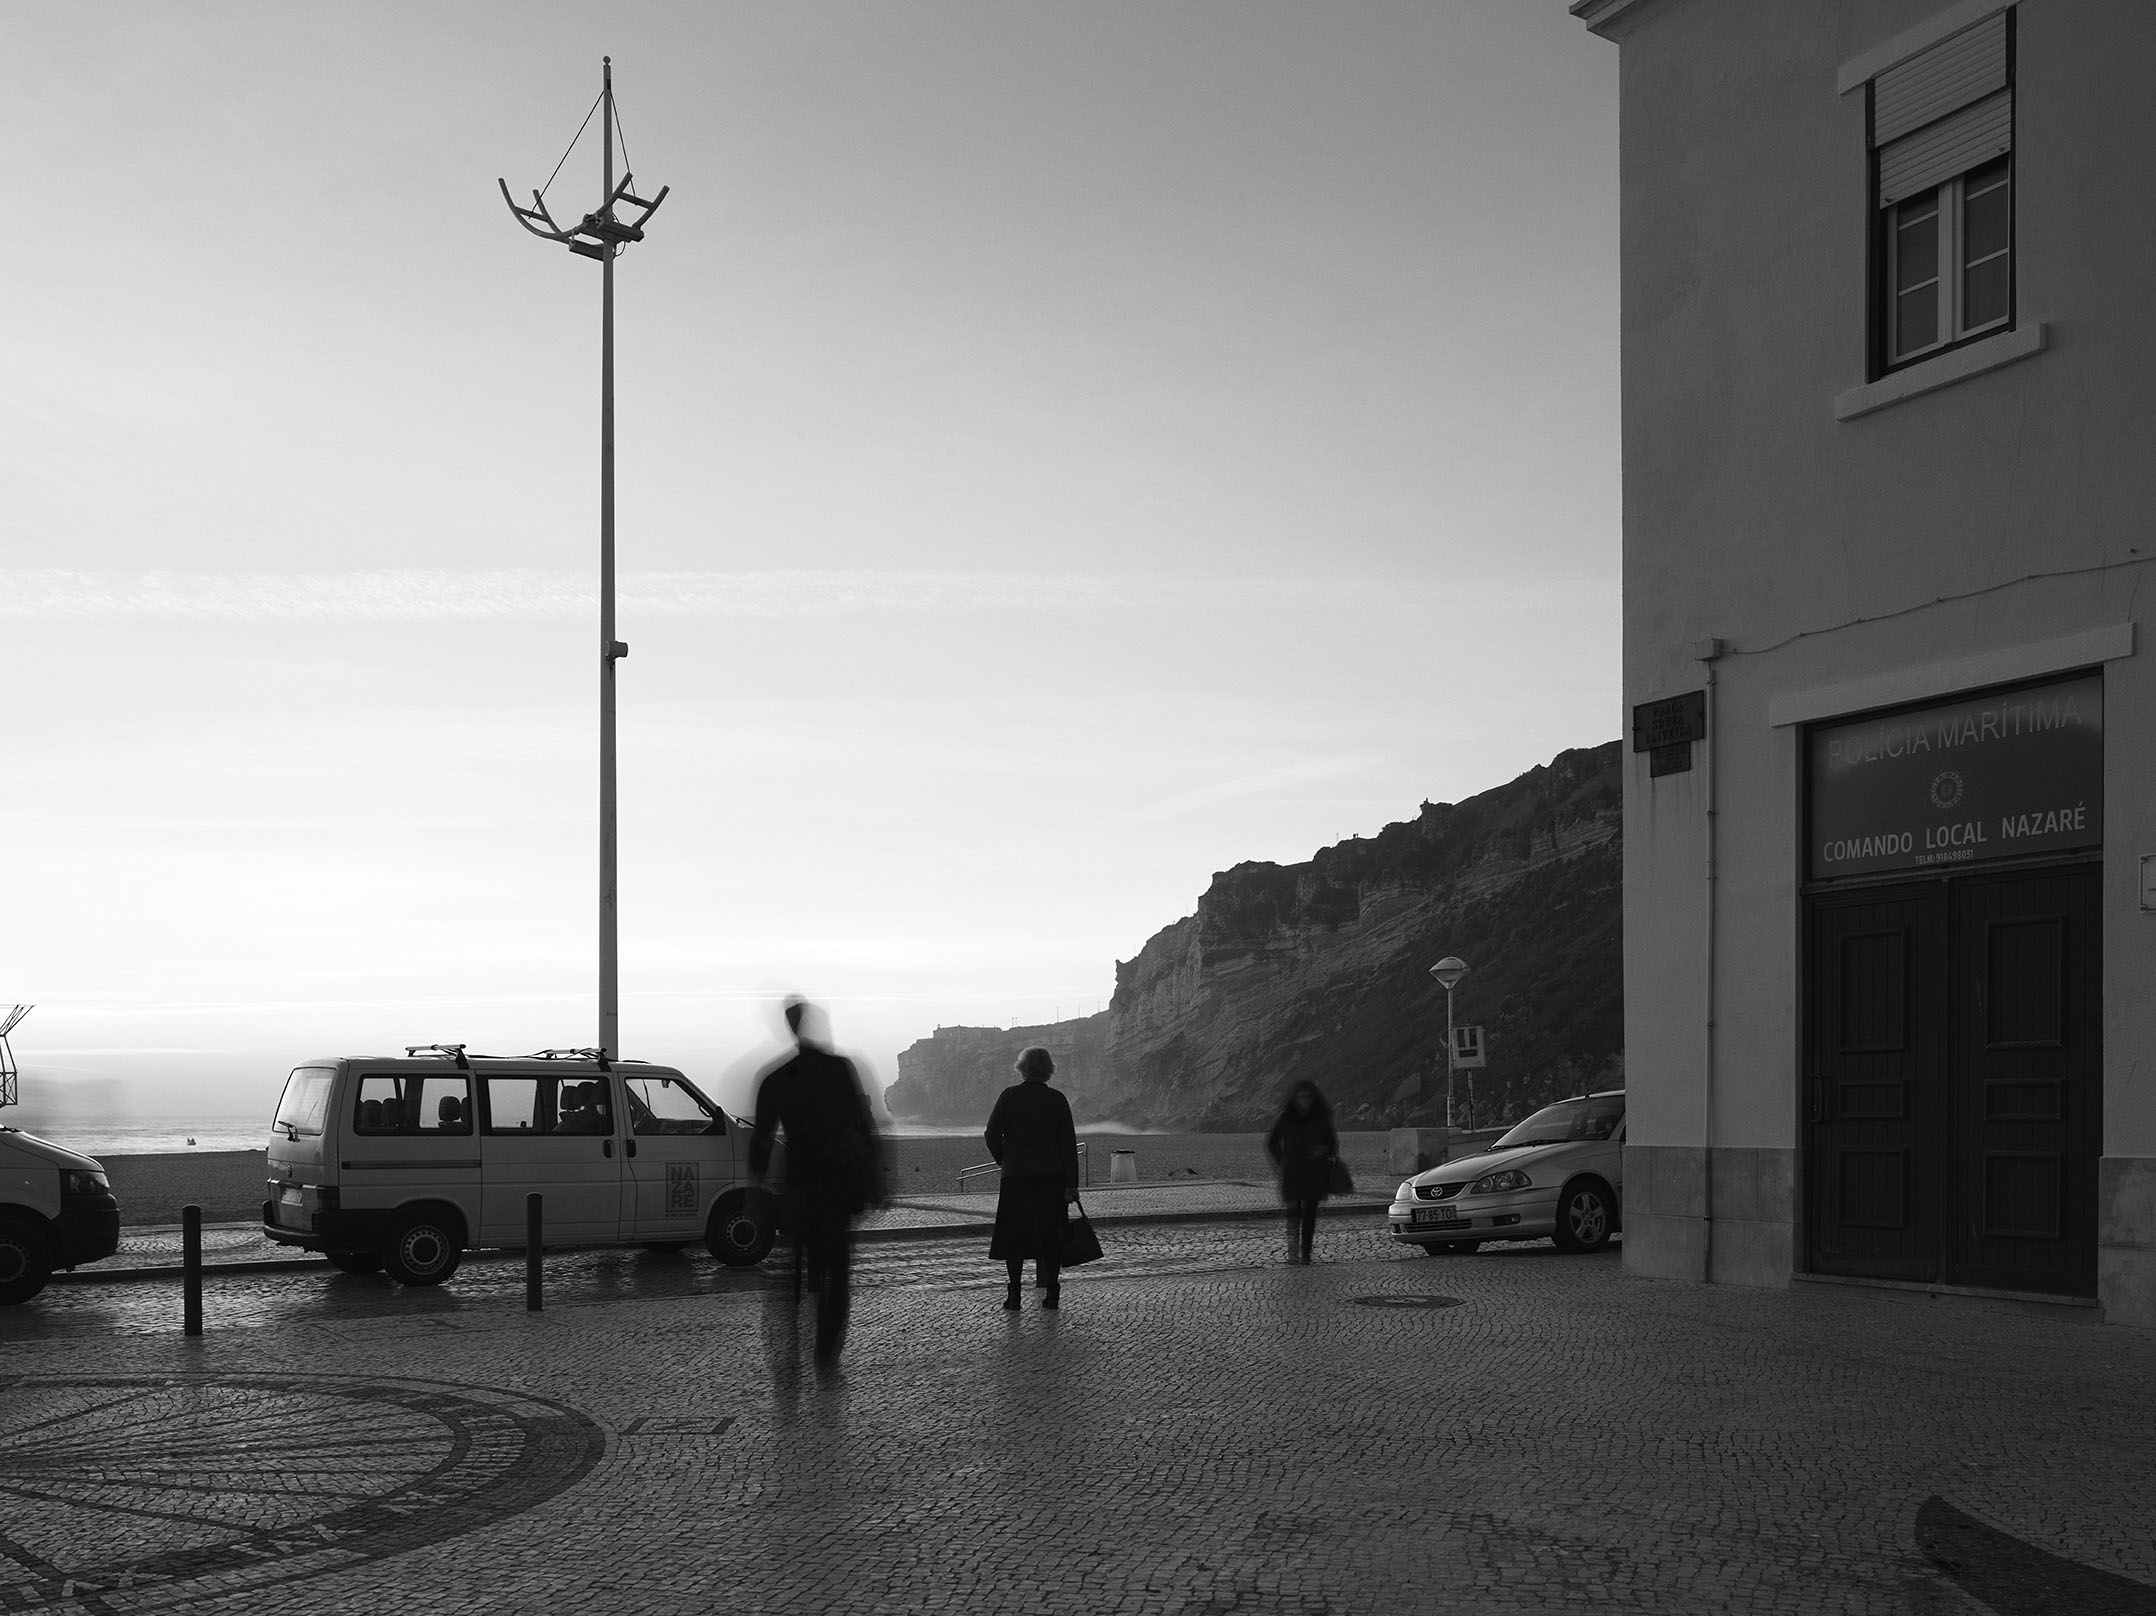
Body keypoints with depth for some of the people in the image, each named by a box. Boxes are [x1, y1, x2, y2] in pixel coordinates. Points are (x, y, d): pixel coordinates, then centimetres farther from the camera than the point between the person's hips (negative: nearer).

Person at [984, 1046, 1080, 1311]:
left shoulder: (1009, 1096, -3)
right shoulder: (1057, 1099, -2)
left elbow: (992, 1135, -8)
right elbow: (1068, 1143, -4)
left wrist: (1003, 1161, 10)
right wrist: (1072, 1183, -3)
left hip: (1015, 1175, -1)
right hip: (1051, 1176, 1)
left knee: (1014, 1233, 7)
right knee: (1050, 1233, 9)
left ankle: (1014, 1294, 2)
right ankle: (1051, 1292, 7)